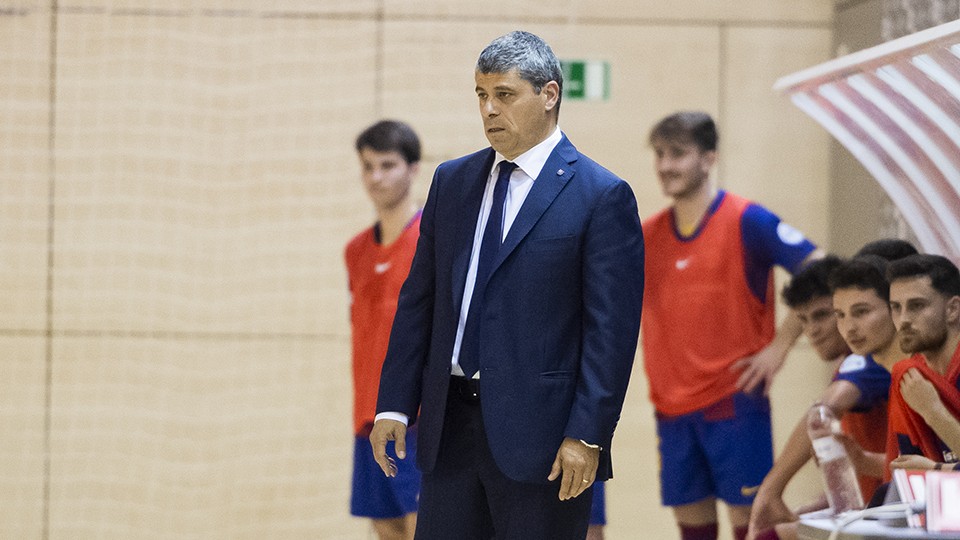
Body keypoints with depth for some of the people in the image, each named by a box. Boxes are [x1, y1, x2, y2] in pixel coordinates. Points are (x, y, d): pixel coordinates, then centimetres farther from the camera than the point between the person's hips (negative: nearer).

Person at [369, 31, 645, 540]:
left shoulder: (602, 196, -6)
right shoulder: (452, 181, 12)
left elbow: (613, 330, -10)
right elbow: (419, 300, 13)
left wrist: (587, 436, -16)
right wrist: (395, 404, 6)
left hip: (539, 433, -5)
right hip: (450, 429, 5)